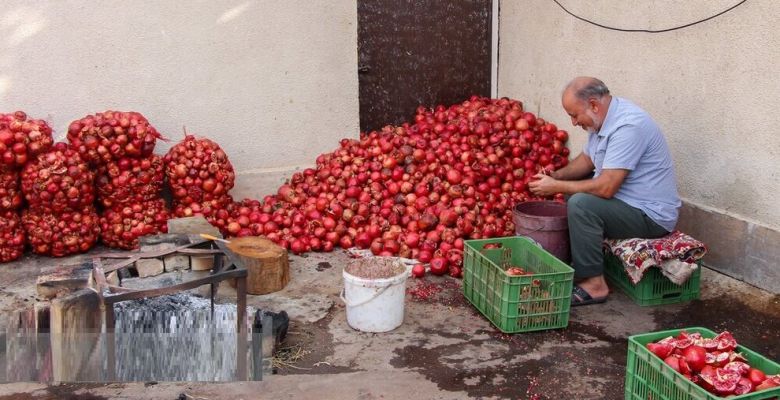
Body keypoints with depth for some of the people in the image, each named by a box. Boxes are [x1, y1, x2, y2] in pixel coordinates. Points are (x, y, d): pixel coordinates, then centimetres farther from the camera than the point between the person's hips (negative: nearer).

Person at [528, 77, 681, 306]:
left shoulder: (627, 126, -27)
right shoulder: (604, 117, 3)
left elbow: (606, 188, -30)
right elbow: (587, 160, 17)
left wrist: (556, 187, -21)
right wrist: (555, 176, -1)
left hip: (652, 215, -10)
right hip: (626, 200, 10)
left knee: (581, 204, -28)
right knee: (573, 189, 16)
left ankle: (594, 284, -18)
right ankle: (571, 259, 18)